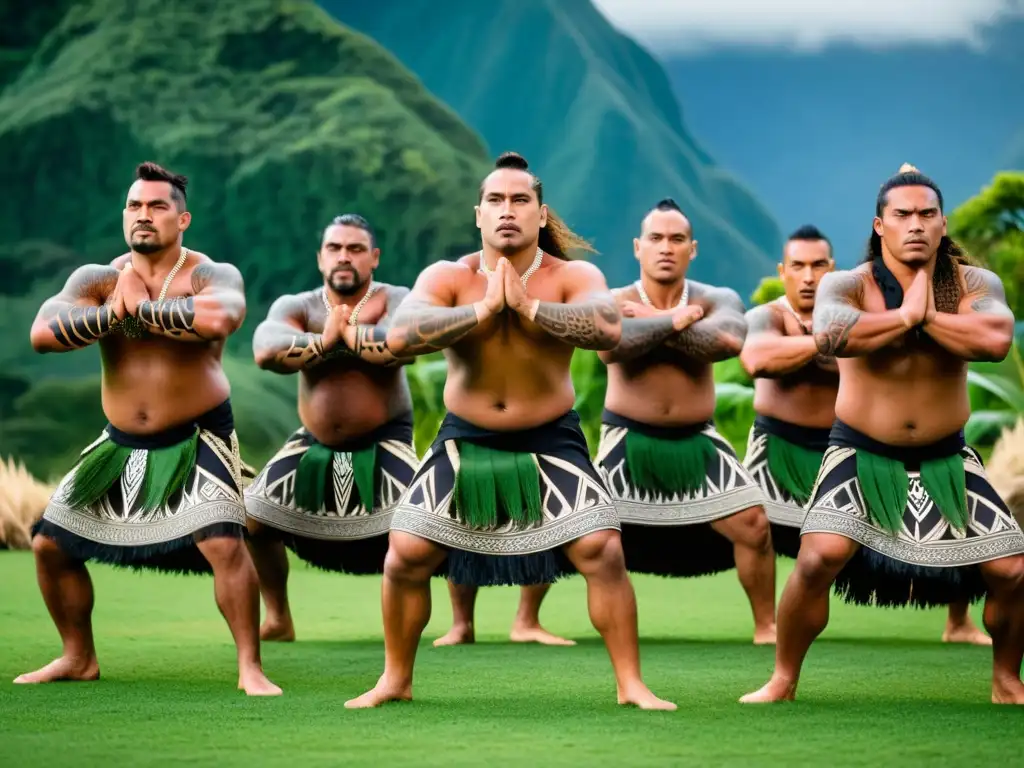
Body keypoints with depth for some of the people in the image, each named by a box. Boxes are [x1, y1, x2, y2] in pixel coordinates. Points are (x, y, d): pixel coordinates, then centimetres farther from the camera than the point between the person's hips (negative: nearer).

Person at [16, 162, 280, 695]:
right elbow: (41, 333, -16)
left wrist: (141, 306, -25)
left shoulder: (211, 275, -11)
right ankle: (78, 658, 24)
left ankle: (250, 668, -12)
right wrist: (112, 312, -25)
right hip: (122, 445, 5)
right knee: (49, 543, 6)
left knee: (224, 542, -25)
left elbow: (220, 317, -36)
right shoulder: (96, 279, 0)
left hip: (197, 440, -5)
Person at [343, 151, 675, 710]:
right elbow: (396, 338, -26)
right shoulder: (447, 277, -9)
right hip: (465, 443, 1)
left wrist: (528, 307, -32)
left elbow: (609, 329, -31)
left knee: (602, 550, -12)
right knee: (405, 555, -2)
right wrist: (482, 310, -30)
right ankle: (395, 680, 19)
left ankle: (631, 684, 2)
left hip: (550, 443, -1)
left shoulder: (573, 277, -11)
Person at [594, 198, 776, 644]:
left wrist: (653, 324, -21)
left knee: (753, 523, -4)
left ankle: (766, 626, 12)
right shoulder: (616, 302, -7)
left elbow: (729, 340, -25)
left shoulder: (715, 300, -2)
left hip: (695, 442, 2)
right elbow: (608, 345, -31)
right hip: (628, 441, -2)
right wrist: (673, 321, -24)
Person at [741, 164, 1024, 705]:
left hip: (945, 459, 3)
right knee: (819, 558, -23)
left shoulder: (974, 284, -4)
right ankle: (783, 681, -3)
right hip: (863, 455, -3)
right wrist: (906, 314, -25)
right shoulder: (847, 285, -11)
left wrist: (927, 313, -22)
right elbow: (828, 335, -35)